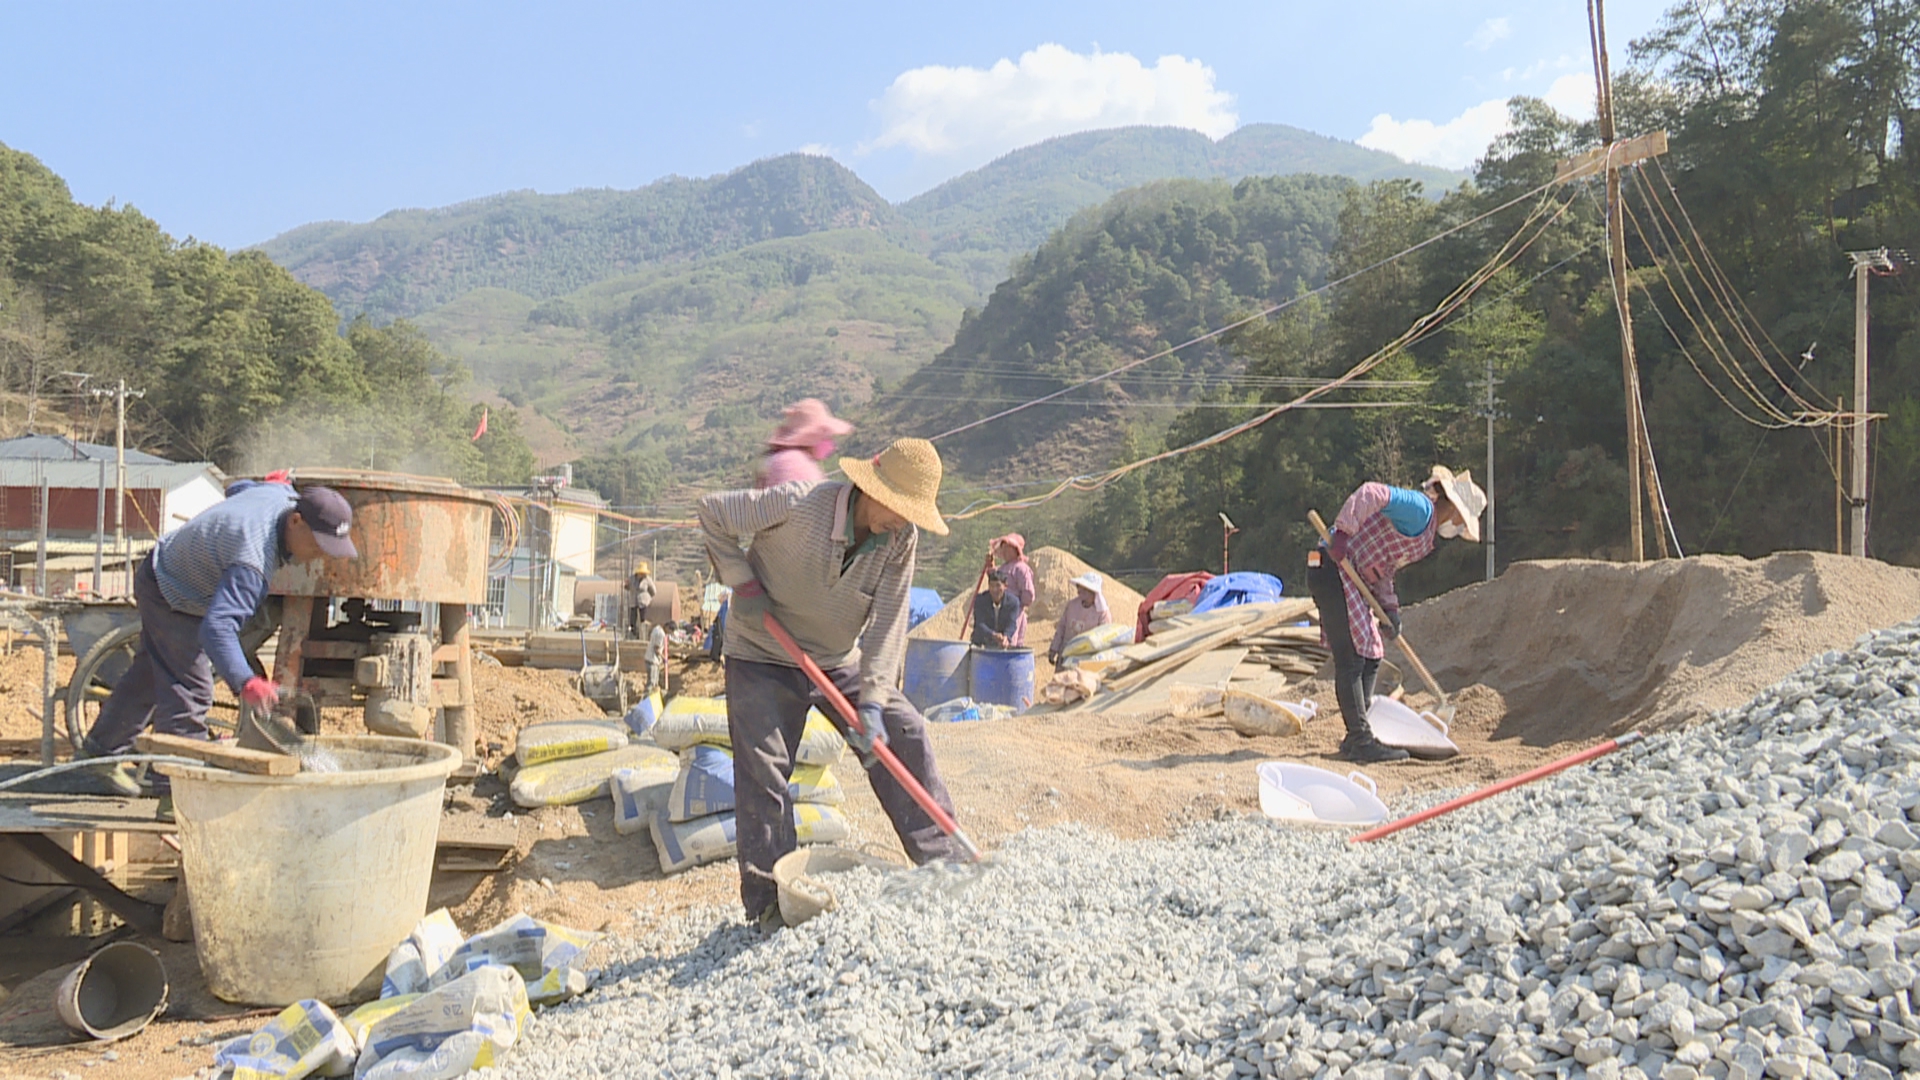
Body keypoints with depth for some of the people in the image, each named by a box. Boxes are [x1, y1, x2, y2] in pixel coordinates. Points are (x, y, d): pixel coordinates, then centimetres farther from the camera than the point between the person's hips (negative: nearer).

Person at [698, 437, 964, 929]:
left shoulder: (901, 539, -15)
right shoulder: (800, 505, -28)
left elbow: (888, 624, -16)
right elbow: (712, 511, -15)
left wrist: (872, 700, -25)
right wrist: (742, 583, -19)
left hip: (840, 661, 4)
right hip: (763, 660, -4)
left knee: (904, 734, -3)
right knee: (763, 769, -8)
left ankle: (944, 860, 7)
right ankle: (768, 899, 6)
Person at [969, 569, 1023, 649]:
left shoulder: (1013, 601, -11)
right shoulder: (980, 600, -13)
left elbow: (1012, 624, -20)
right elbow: (980, 624, -22)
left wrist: (1006, 637, -42)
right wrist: (993, 635, -41)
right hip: (982, 643, 0)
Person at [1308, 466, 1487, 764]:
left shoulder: (1424, 530, 20)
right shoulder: (1420, 510, -12)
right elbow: (1372, 493, -27)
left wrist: (1390, 608, 8)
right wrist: (1343, 533, -32)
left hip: (1352, 578, 11)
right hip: (1332, 570, -11)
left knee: (1370, 658, 13)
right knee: (1351, 660, -9)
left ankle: (1358, 737, 20)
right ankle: (1360, 742, -6)